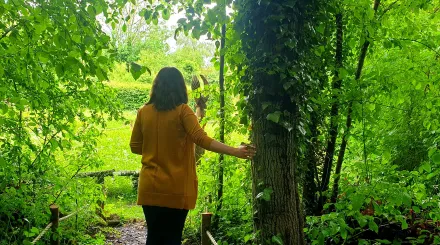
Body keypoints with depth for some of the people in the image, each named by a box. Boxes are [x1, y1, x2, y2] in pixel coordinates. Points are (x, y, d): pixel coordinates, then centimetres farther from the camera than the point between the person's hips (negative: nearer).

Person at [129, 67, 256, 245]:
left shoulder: (144, 112, 2)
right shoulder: (182, 110, -8)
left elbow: (135, 146, 8)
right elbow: (202, 139, -19)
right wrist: (235, 151, -19)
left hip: (150, 187, 3)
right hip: (176, 189, -3)